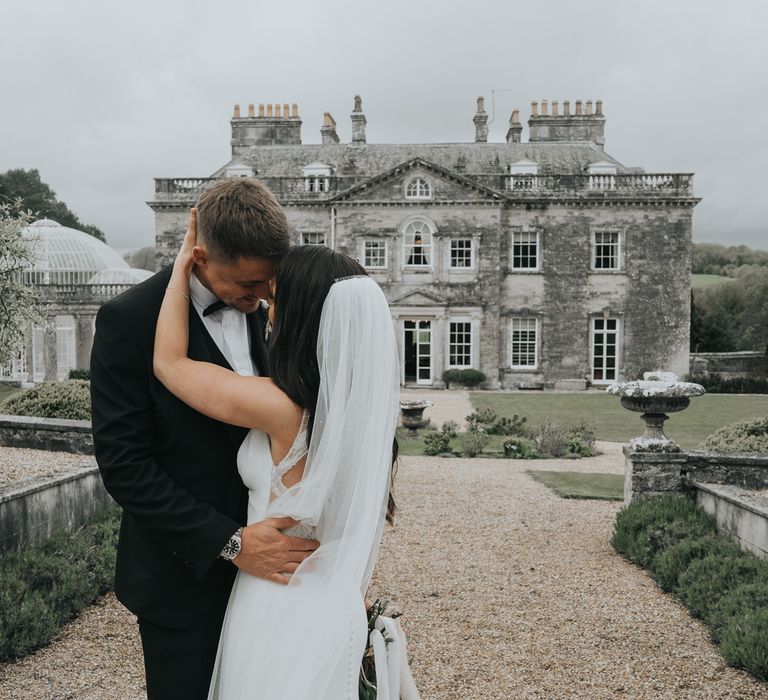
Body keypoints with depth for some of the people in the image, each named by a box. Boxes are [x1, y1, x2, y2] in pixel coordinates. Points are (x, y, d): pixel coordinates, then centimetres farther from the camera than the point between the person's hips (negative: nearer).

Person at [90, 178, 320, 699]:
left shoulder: (256, 311, 3)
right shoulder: (130, 319, -16)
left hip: (255, 559, 6)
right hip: (184, 576, -5)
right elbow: (124, 465, -18)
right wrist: (228, 542, -22)